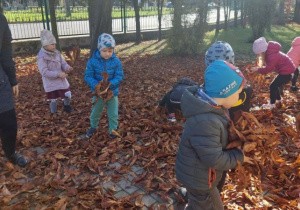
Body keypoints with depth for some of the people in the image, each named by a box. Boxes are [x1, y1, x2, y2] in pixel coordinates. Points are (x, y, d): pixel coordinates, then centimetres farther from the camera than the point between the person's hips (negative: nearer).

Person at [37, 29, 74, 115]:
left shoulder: (56, 53, 0)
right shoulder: (42, 56, -18)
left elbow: (63, 63, 3)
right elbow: (44, 72, -23)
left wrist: (67, 68, -21)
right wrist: (58, 74, -28)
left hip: (61, 80, 5)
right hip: (50, 83, -5)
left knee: (68, 95, 5)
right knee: (53, 100, 8)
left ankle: (66, 106, 35)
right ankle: (53, 114, 30)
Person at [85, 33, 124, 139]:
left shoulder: (116, 61, -13)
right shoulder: (92, 61, -14)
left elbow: (119, 76, -15)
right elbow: (88, 76, -14)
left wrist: (109, 85, -31)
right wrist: (97, 85, -31)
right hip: (98, 92, 1)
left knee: (113, 114, 10)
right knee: (95, 112, 20)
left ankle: (113, 130, 32)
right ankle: (93, 127, 46)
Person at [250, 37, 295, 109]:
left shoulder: (272, 56, -30)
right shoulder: (269, 52, -1)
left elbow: (267, 69, -24)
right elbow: (269, 66, 6)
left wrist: (257, 69, -18)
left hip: (286, 71, -10)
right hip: (286, 69, 10)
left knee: (273, 86, -6)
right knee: (276, 85, 19)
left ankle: (272, 104, 5)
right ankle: (278, 101, 35)